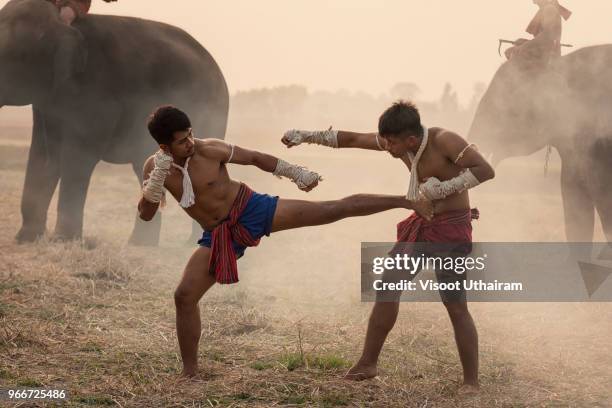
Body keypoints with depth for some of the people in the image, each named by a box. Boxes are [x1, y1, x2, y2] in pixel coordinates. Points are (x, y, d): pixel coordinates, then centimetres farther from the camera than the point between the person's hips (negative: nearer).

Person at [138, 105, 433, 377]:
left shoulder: (210, 150, -16)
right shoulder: (155, 166, -7)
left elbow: (256, 158, -4)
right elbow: (145, 214, -13)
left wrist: (296, 173, -2)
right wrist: (157, 177, -30)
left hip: (251, 209, -3)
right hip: (219, 235, 3)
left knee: (330, 210, -12)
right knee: (184, 296, -9)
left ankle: (405, 201, -6)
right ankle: (189, 372, 4)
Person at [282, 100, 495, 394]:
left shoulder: (444, 141, -24)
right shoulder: (399, 141, -3)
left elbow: (486, 170, -29)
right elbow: (351, 139, 5)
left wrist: (444, 188, -32)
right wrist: (306, 136, 2)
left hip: (451, 230, -8)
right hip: (420, 226, 8)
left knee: (455, 305, -8)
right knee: (387, 288, 6)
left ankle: (471, 381, 0)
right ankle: (367, 364, 16)